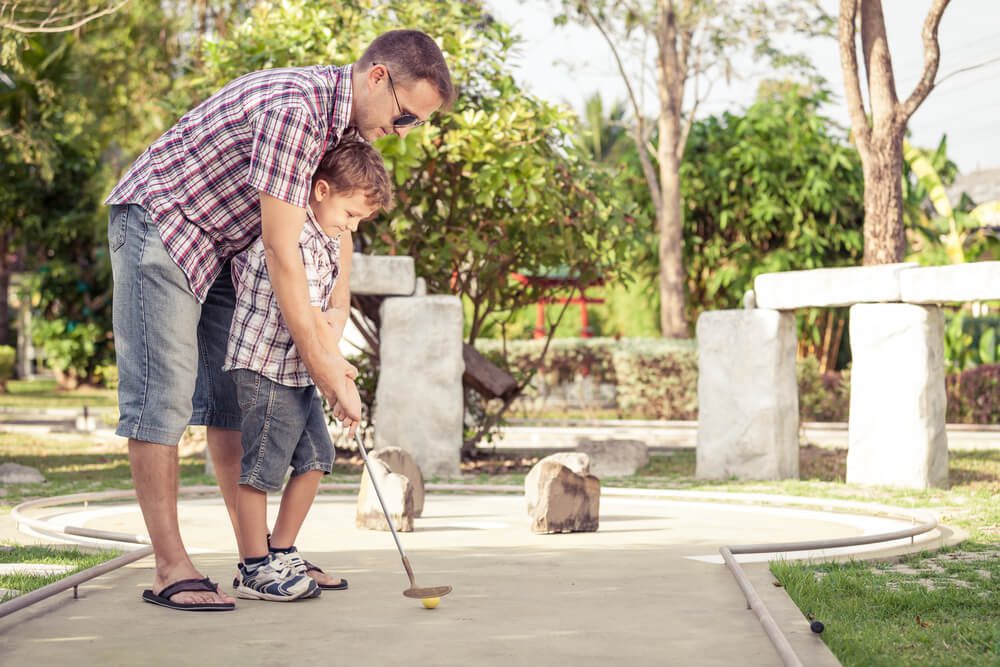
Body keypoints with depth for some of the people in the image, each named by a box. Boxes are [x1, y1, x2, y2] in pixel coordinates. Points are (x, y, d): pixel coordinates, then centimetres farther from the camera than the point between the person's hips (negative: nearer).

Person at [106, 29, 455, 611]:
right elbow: (281, 251, -27)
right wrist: (316, 357, -22)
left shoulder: (341, 118, 2)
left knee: (234, 393, 7)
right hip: (156, 221, -10)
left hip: (218, 245, 10)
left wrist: (331, 340, 1)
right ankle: (171, 569, -9)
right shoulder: (294, 108, -28)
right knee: (162, 395, -11)